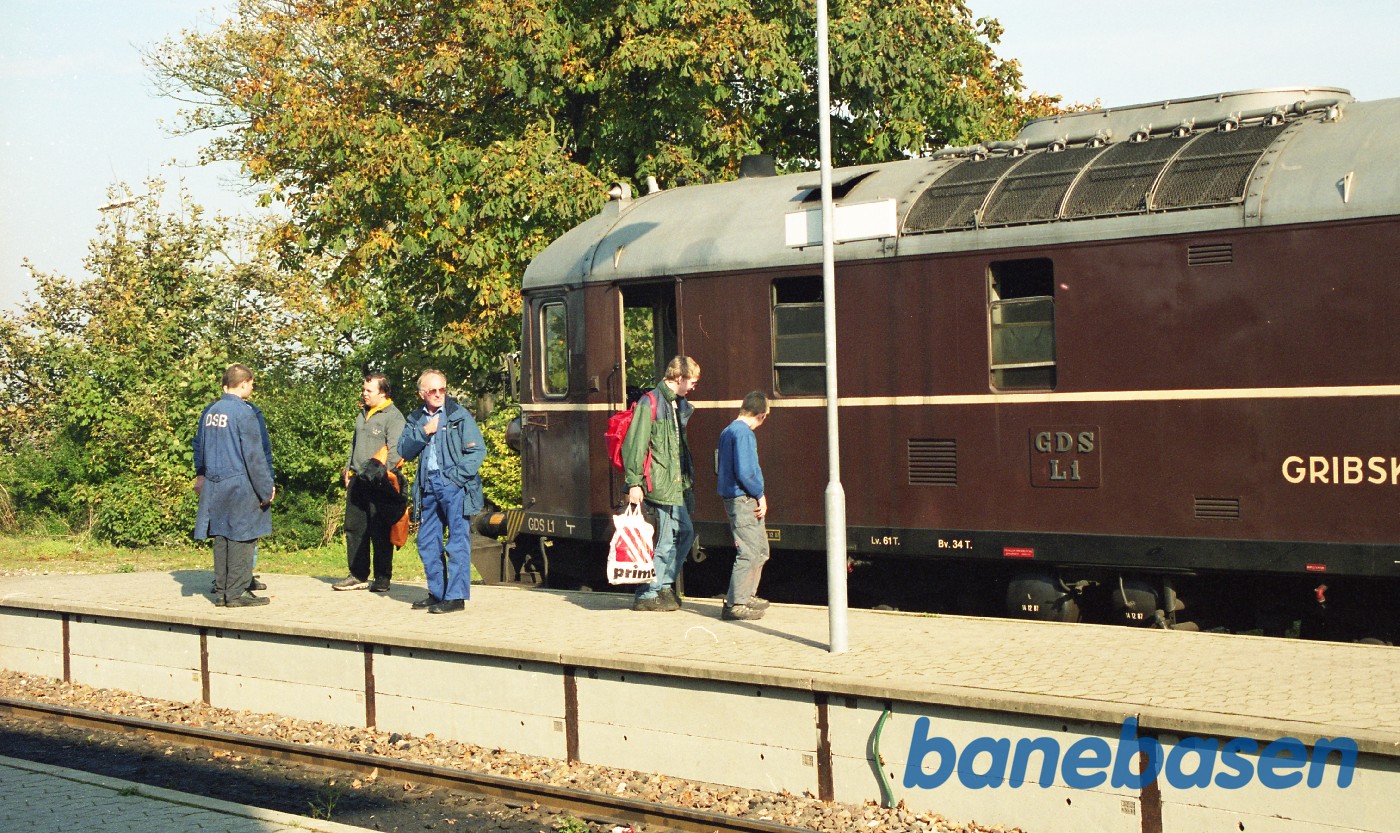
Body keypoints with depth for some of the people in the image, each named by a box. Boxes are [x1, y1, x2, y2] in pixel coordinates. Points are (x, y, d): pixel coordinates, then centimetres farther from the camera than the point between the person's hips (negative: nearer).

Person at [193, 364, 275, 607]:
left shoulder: (210, 411, 10)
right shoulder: (244, 412, -13)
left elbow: (199, 445, 20)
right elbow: (254, 455, -14)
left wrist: (203, 475, 29)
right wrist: (266, 489, -10)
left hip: (214, 485, 8)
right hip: (239, 484, -8)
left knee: (221, 537, 12)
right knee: (242, 538, -2)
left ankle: (221, 592, 15)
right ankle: (237, 592, -2)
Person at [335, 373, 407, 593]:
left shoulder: (393, 417, -8)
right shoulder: (362, 415, 18)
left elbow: (396, 451, -14)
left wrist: (383, 474, -20)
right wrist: (349, 470, 20)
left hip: (378, 484, -8)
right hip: (358, 480, 8)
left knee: (380, 533, -4)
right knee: (354, 527, 9)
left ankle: (382, 578, 3)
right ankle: (358, 575, 16)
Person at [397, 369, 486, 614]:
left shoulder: (460, 416, 0)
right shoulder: (415, 420, 15)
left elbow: (478, 450, -5)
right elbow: (404, 451, 6)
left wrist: (457, 475, -13)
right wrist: (424, 432, -7)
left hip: (454, 486, -6)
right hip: (428, 486, 6)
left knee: (457, 542, -6)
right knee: (427, 543, 10)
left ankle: (456, 596, -6)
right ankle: (437, 593, 20)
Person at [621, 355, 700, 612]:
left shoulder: (680, 406, 15)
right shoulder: (650, 404, -12)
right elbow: (634, 445, -15)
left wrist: (688, 479, 20)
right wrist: (634, 483, -18)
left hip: (676, 484, 9)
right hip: (659, 484, -9)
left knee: (685, 532, 14)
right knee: (664, 540, -5)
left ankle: (664, 586, 24)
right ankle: (647, 596, 6)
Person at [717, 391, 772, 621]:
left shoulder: (728, 431, 16)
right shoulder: (743, 433, -15)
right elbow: (743, 472, -22)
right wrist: (760, 494, -9)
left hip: (747, 500, 10)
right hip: (743, 499, -10)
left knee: (760, 550, 19)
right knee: (749, 552, -9)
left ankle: (747, 595, 27)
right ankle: (734, 604, -7)